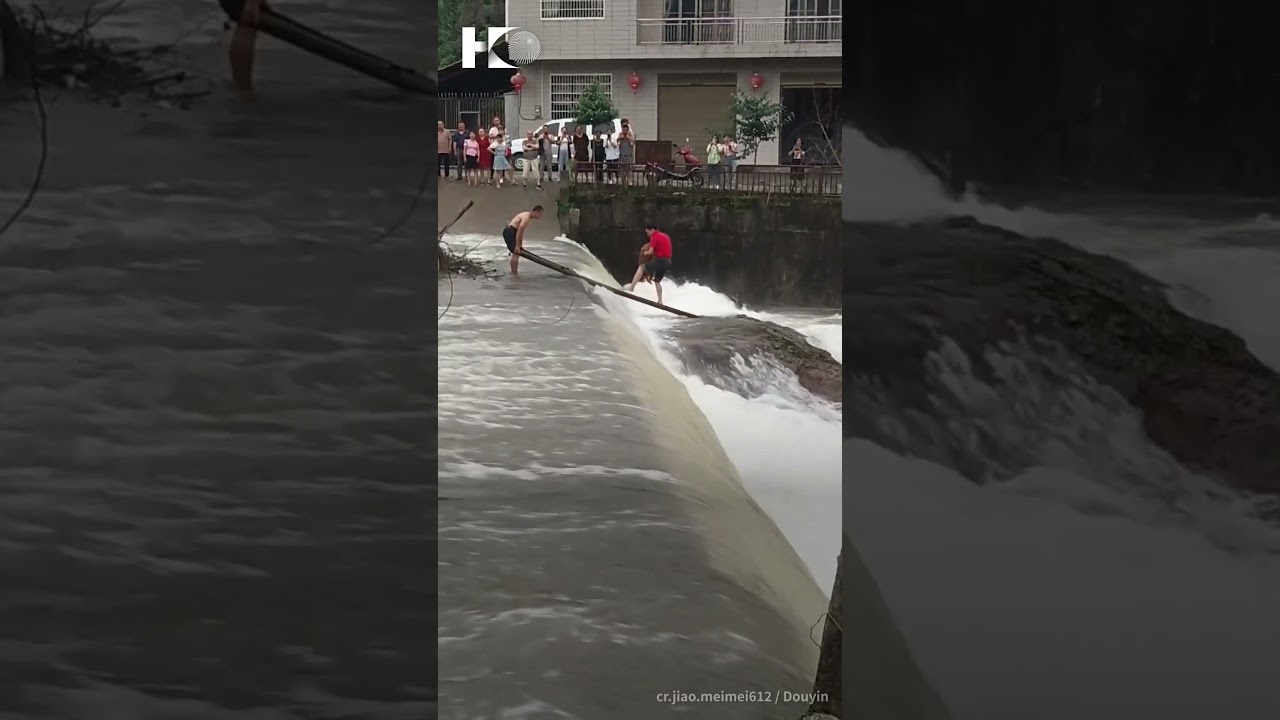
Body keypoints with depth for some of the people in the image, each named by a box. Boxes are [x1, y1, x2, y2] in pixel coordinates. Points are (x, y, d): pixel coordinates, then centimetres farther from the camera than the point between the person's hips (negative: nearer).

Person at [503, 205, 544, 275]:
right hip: (510, 232, -11)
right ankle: (514, 273, -10)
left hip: (509, 231, 11)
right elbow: (519, 232, -23)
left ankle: (513, 272, 25)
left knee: (515, 253, 18)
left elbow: (522, 231, 20)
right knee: (516, 253, -10)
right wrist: (517, 246, -23)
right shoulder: (526, 218, -18)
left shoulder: (527, 216, 14)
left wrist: (521, 245, 21)